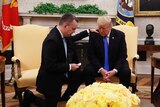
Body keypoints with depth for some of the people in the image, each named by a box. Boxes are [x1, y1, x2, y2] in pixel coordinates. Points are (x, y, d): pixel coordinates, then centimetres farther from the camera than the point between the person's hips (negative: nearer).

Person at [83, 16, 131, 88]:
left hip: (116, 65, 0)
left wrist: (114, 70, -22)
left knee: (126, 72, -29)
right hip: (98, 64, 1)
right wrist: (101, 69, -21)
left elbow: (122, 55, -7)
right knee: (87, 70, -28)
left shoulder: (120, 35, -7)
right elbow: (91, 55, -7)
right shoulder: (93, 35, -6)